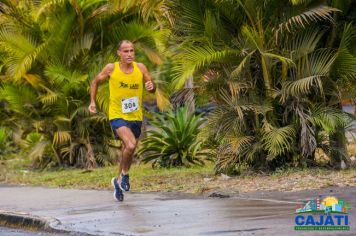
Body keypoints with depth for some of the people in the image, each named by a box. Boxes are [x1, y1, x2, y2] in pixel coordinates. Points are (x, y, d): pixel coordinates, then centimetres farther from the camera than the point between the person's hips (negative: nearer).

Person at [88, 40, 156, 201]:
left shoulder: (140, 68, -2)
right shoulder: (111, 68, -8)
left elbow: (152, 88, 8)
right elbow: (95, 82, 9)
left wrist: (151, 87, -16)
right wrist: (92, 102, 1)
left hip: (136, 117, 4)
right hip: (117, 115, -4)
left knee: (127, 151, 15)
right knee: (130, 145, -27)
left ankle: (118, 181, 39)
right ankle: (124, 174, -1)